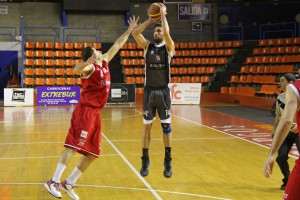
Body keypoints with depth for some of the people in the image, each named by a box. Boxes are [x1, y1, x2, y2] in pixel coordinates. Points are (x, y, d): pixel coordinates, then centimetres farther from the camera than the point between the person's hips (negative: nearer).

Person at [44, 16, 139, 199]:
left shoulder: (104, 63, 16)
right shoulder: (90, 67, -7)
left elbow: (117, 45, 27)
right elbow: (76, 70, -30)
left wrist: (130, 30, 29)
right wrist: (89, 61, -47)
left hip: (95, 113, 9)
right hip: (85, 111, -9)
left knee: (93, 153, 7)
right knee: (73, 146, -16)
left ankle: (69, 183, 11)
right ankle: (54, 182, -16)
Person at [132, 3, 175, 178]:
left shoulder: (169, 47, 0)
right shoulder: (147, 46, 7)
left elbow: (167, 33, -21)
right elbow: (135, 33, -7)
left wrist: (163, 14, -8)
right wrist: (151, 20, -2)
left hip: (164, 92, -2)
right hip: (149, 92, 2)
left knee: (166, 126, 4)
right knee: (147, 126, 6)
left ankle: (168, 162, 13)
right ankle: (145, 160, 16)